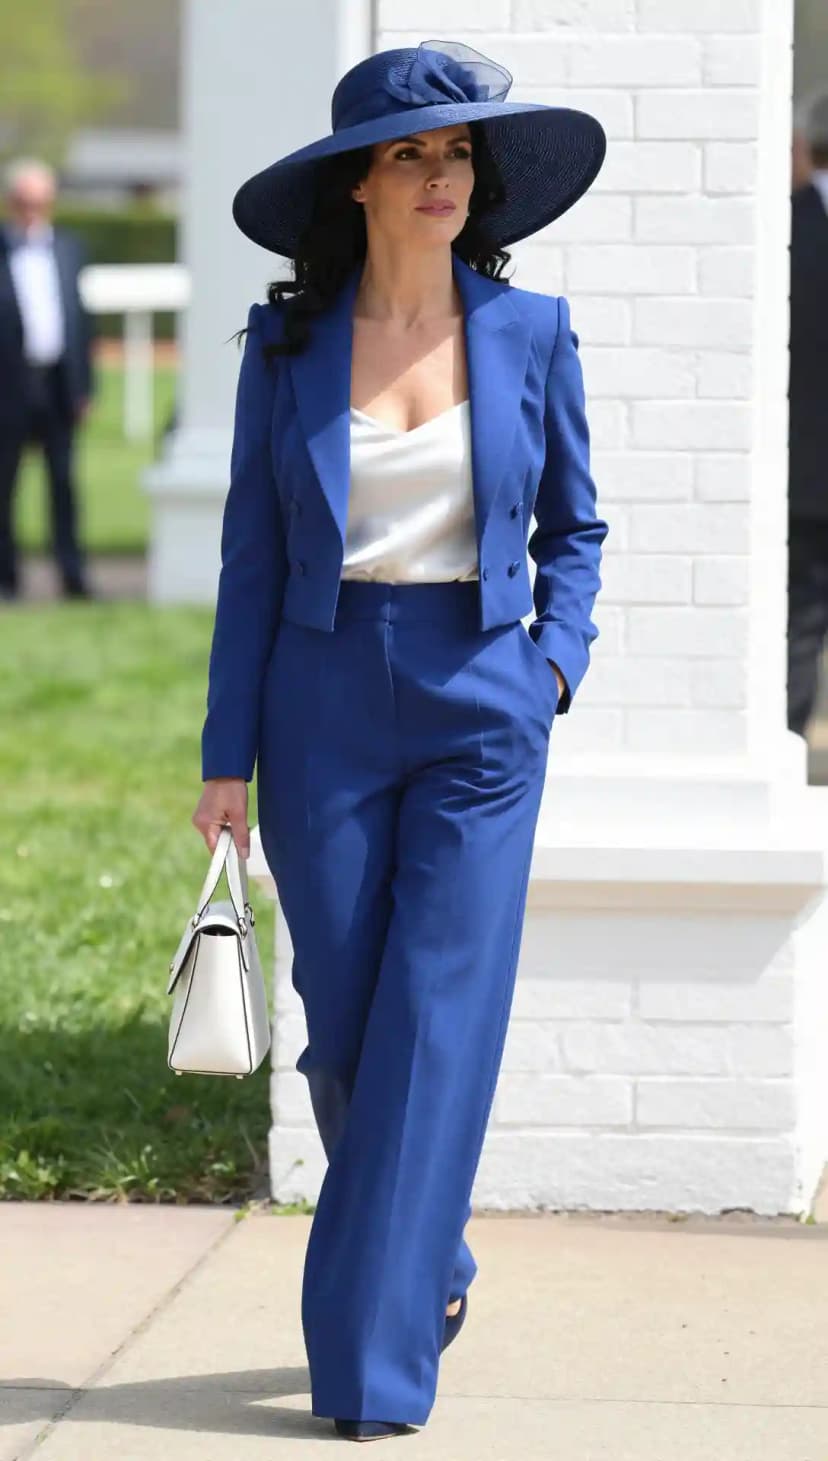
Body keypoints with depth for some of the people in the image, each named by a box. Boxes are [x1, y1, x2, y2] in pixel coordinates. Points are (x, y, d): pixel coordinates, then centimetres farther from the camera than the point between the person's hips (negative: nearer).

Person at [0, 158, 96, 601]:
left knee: (64, 480, 1)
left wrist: (84, 384, 8)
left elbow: (80, 315, 12)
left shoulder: (68, 248, 11)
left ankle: (72, 573, 3)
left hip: (59, 383, 3)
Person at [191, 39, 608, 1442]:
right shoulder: (287, 344, 0)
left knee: (438, 1026, -7)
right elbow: (251, 556, 3)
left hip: (480, 712, -1)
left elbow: (574, 529, 12)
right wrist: (227, 756, -1)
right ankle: (431, 1269, 32)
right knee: (343, 1026, 6)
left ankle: (375, 1365, -2)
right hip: (325, 708, 1)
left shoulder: (529, 332, 2)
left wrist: (554, 665, -4)